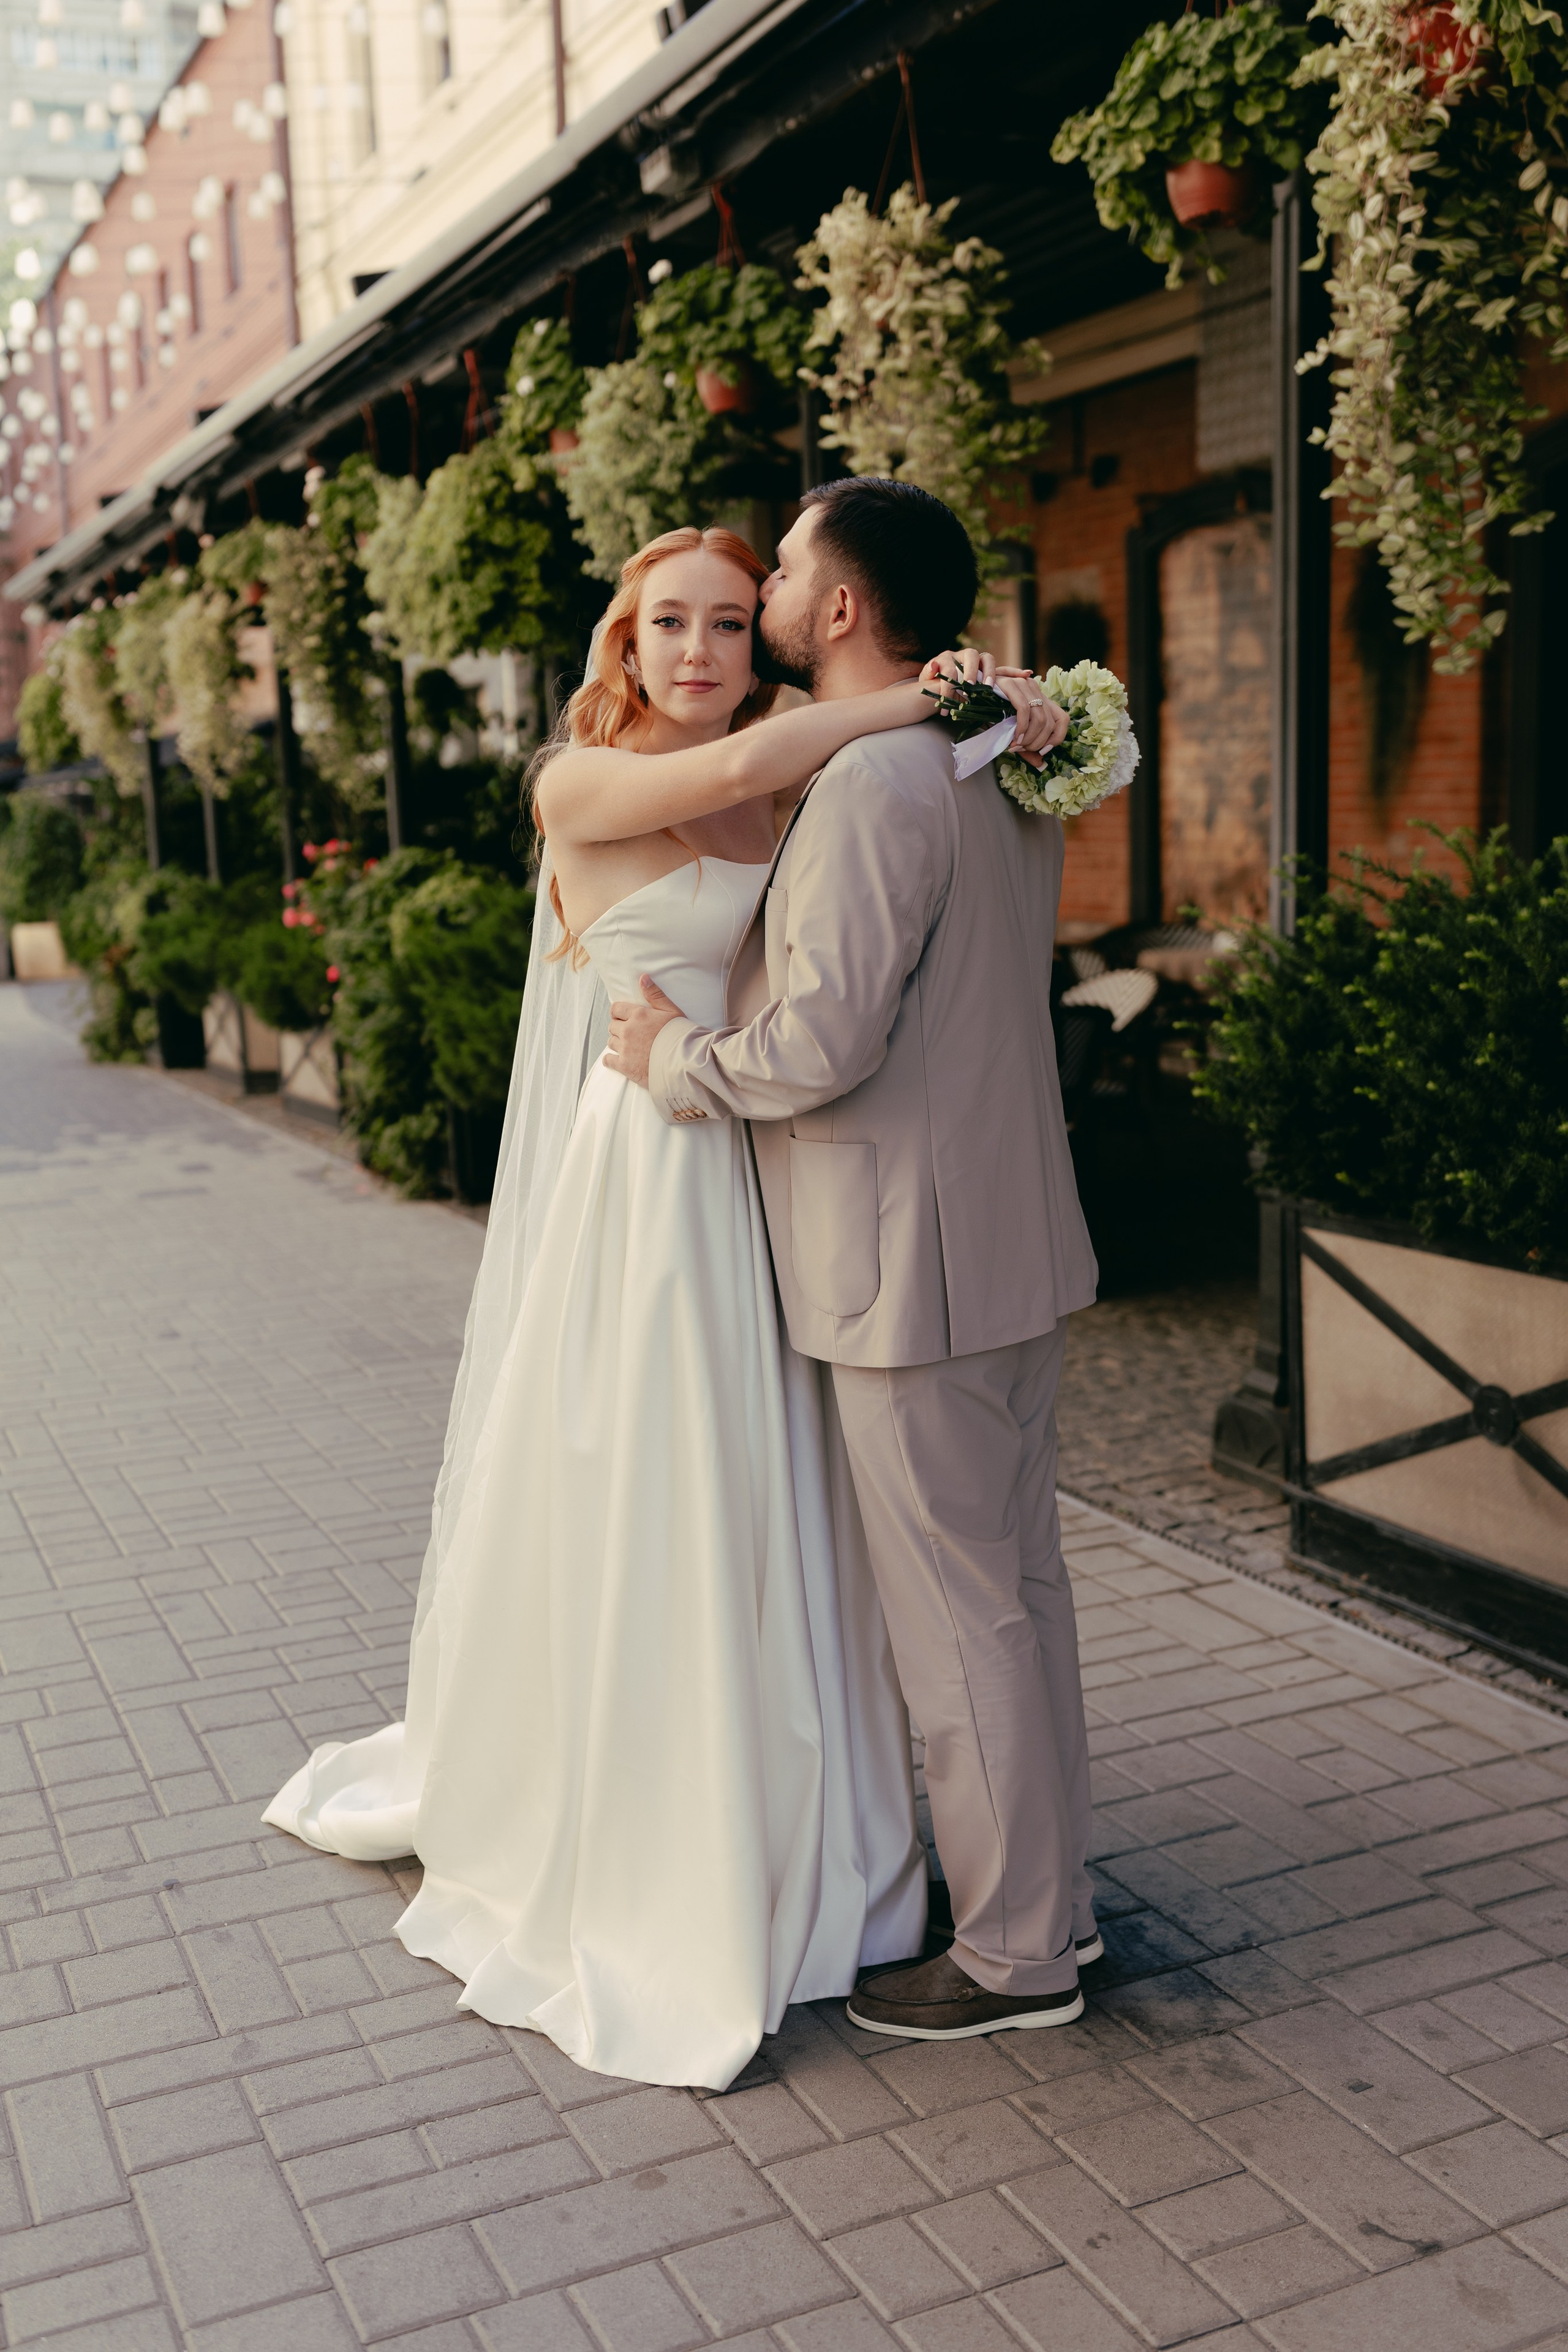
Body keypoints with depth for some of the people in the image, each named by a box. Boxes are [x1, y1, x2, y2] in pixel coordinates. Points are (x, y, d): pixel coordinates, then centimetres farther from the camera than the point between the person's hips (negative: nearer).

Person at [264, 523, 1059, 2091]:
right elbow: (737, 765, -21)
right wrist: (935, 693, -14)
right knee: (633, 1514, 4)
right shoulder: (580, 786, -7)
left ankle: (764, 1835, 33)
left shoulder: (784, 802, 11)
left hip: (773, 1184, 6)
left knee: (762, 1513, 14)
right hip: (651, 1179, -6)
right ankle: (624, 1863, 24)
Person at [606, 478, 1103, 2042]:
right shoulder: (999, 776, 12)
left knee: (955, 1619, 2)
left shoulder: (873, 784, -19)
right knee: (1018, 1584, 18)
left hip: (912, 1270, -10)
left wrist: (678, 1059, -9)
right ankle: (1049, 1893, 33)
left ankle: (1015, 1954, 17)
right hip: (1011, 1243, 10)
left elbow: (826, 1039, -25)